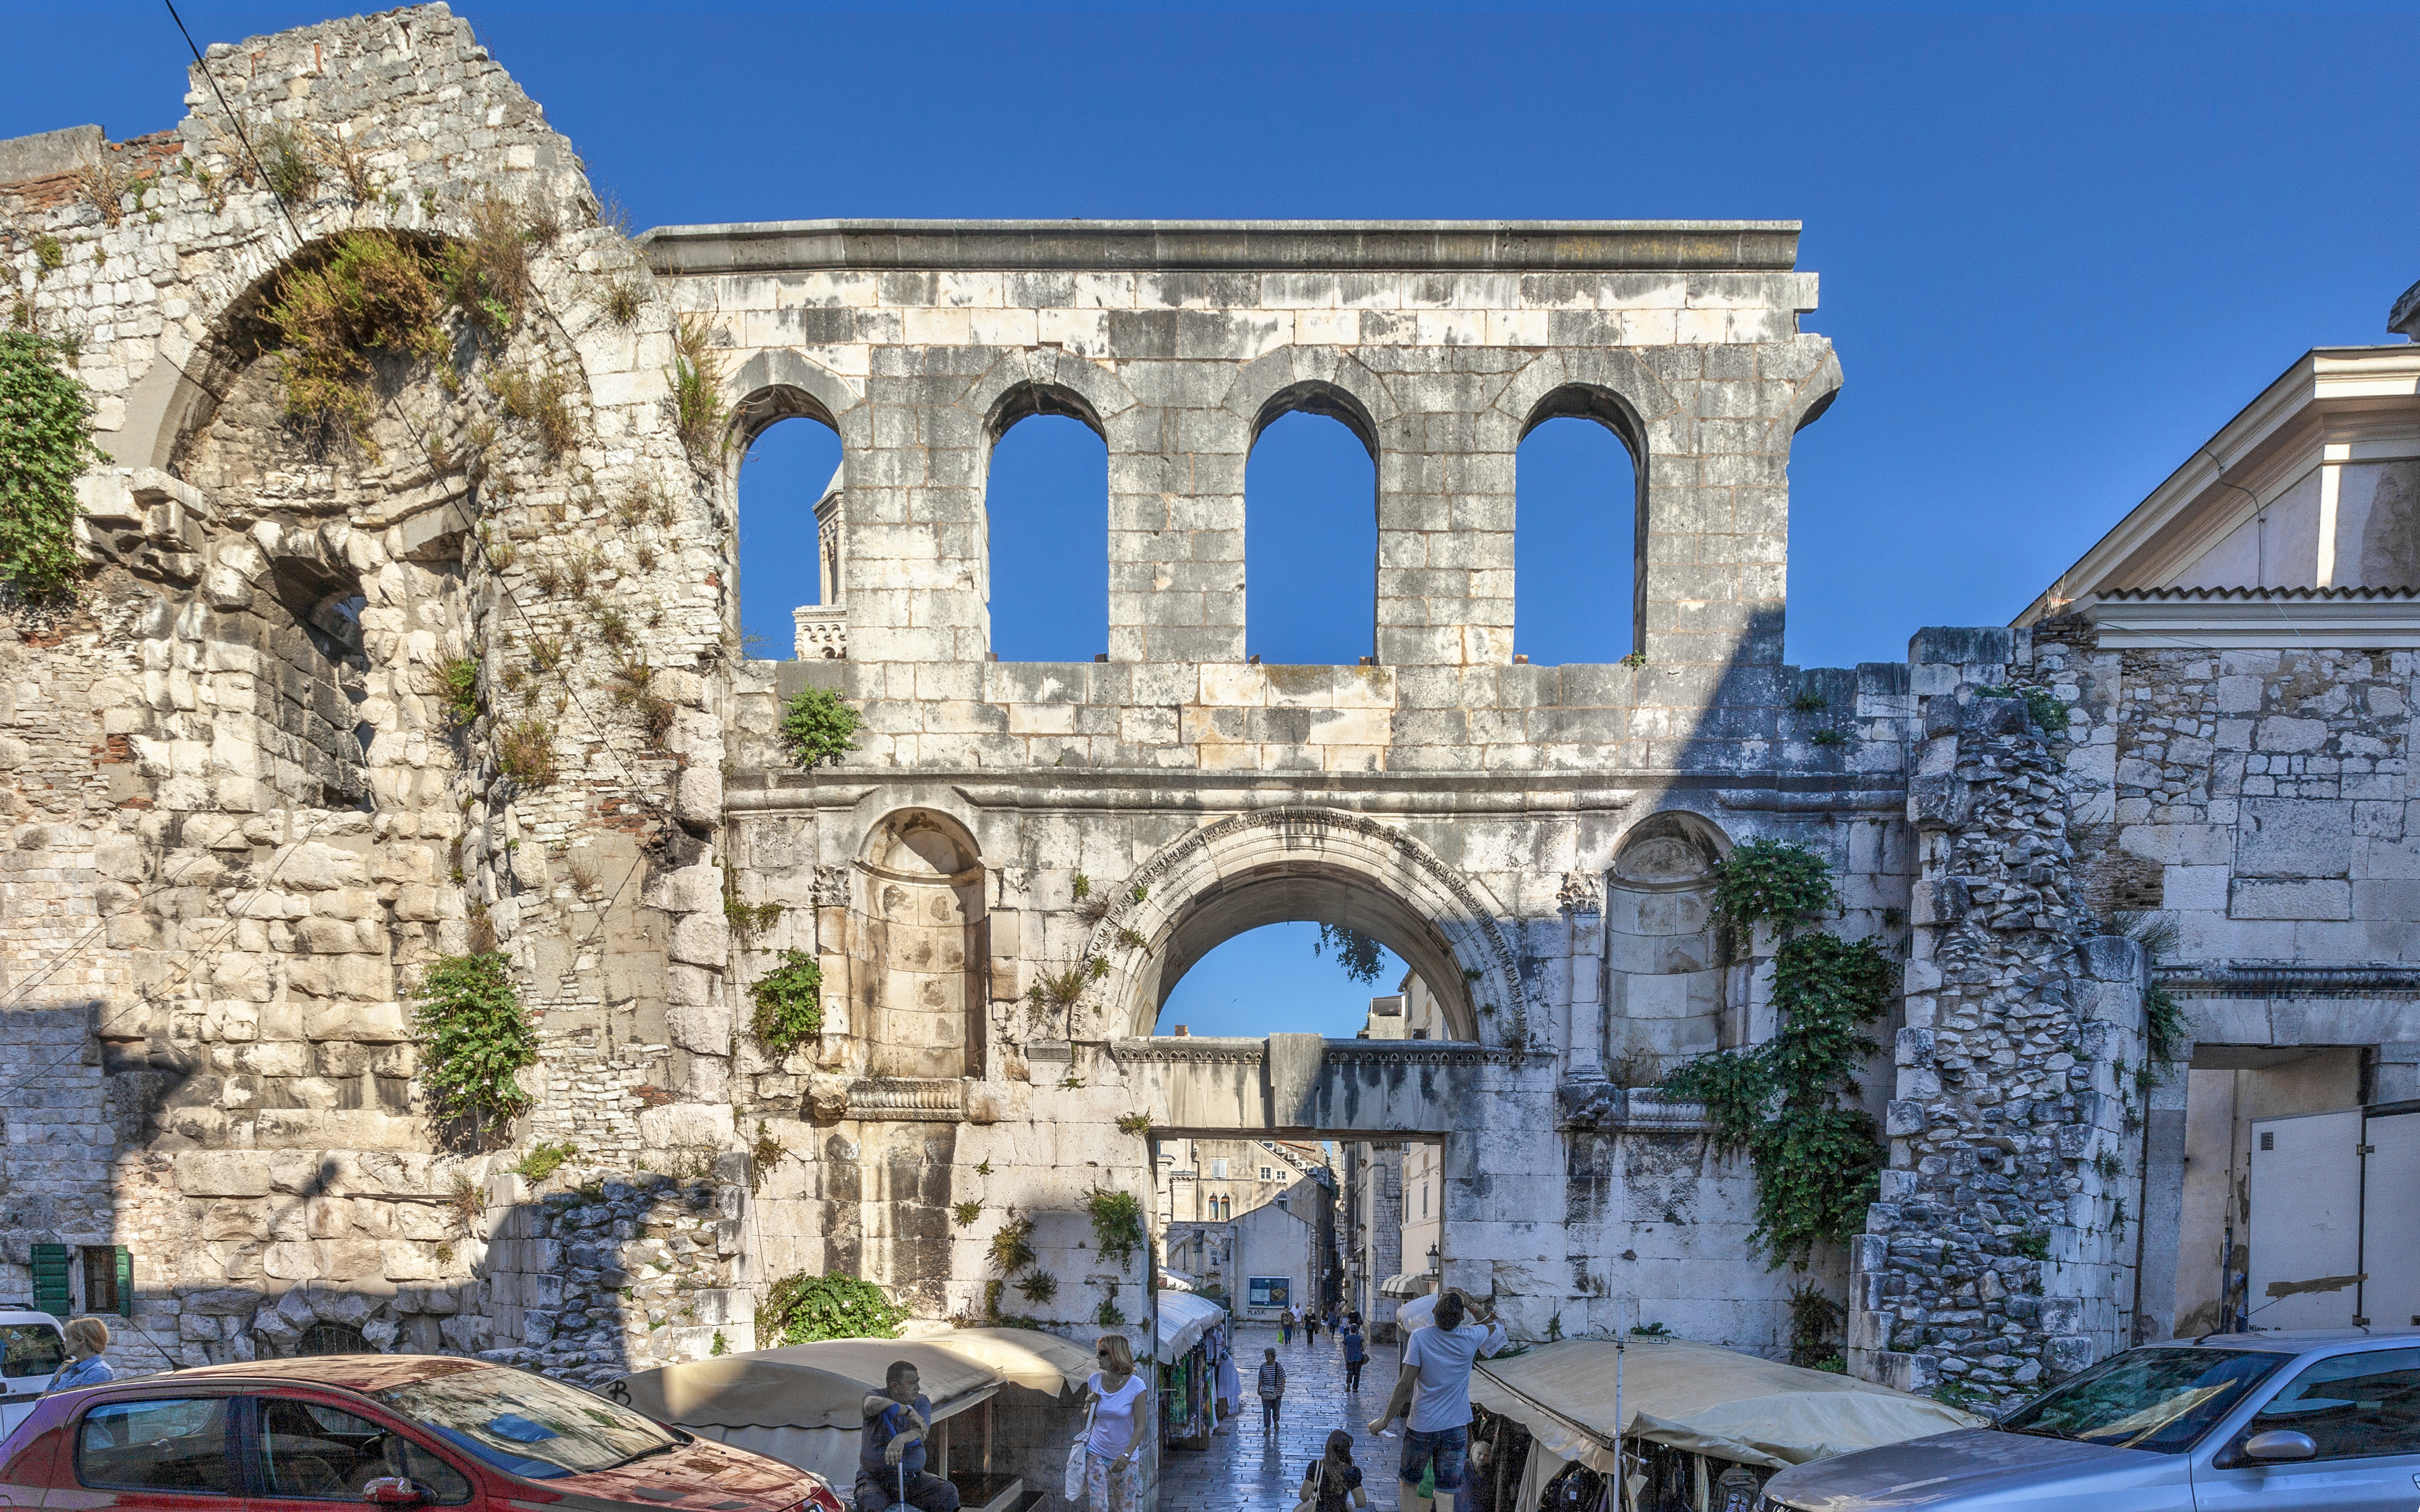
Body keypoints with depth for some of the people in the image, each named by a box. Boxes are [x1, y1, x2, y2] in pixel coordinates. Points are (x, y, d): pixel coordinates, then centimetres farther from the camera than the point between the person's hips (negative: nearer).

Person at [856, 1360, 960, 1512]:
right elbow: (872, 1404, -35)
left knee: (948, 1493, -21)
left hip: (913, 1479, 3)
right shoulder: (877, 1396, -6)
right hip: (875, 1479, -3)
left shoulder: (922, 1402, 2)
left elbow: (921, 1434, -18)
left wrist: (900, 1439, -41)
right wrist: (909, 1411, -31)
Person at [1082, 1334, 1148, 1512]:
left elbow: (1140, 1427, -15)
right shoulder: (1095, 1380, -4)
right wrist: (1090, 1405, -12)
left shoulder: (1135, 1385, -15)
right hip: (1097, 1452, 2)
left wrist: (1127, 1455, -28)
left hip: (1124, 1457, -2)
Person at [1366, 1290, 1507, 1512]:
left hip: (1420, 1427, -1)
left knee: (1409, 1483, 20)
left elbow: (1405, 1386, -16)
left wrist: (1385, 1420, -8)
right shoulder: (1471, 1338, -9)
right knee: (1446, 1493, 4)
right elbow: (1490, 1323, 17)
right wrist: (1469, 1303, 7)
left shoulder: (1419, 1337, -15)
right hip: (1456, 1427, 1)